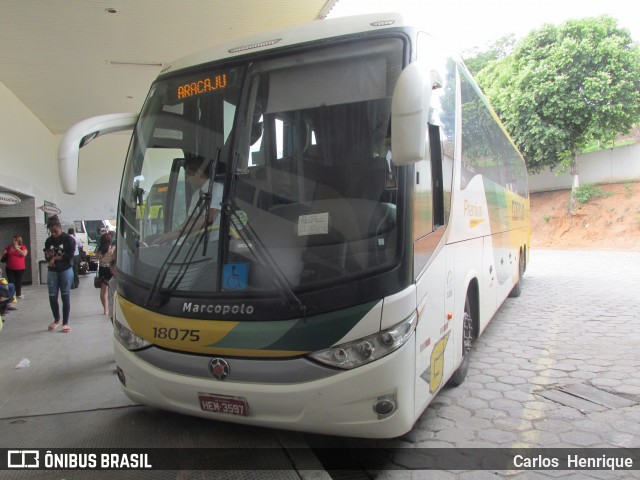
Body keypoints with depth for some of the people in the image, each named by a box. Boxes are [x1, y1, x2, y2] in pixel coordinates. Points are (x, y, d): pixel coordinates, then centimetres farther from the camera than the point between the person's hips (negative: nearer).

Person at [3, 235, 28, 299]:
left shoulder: (23, 247, -1)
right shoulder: (9, 247, 8)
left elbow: (24, 254, -17)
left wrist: (17, 248, -13)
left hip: (20, 268, -2)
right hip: (10, 268, 2)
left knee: (18, 281, 9)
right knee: (11, 282, -1)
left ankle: (19, 294, 21)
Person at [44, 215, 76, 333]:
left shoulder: (68, 239, -6)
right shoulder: (48, 241, 8)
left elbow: (70, 255, -15)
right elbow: (47, 257, 14)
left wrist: (55, 257, -10)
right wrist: (48, 256, -9)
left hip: (66, 271, -4)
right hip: (52, 272, 4)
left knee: (65, 297, 0)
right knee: (52, 297, 6)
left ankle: (65, 323, 8)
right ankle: (56, 320, 27)